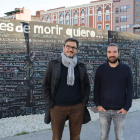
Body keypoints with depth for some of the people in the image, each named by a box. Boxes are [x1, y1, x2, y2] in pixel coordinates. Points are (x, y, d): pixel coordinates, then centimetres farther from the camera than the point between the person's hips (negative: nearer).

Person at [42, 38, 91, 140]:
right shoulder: (53, 64, -2)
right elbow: (45, 85, 0)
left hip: (77, 107, 2)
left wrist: (84, 101, 2)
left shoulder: (81, 66, 5)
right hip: (58, 107, -2)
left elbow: (87, 85, 13)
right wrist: (50, 104, -5)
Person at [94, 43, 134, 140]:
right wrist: (98, 104, -4)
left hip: (120, 110, -1)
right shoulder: (100, 69, -1)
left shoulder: (126, 69, -4)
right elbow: (96, 88, 3)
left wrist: (126, 107, -7)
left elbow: (130, 89, -2)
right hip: (104, 109, 1)